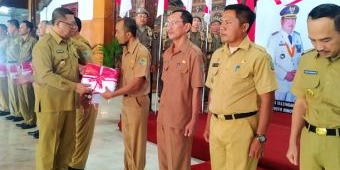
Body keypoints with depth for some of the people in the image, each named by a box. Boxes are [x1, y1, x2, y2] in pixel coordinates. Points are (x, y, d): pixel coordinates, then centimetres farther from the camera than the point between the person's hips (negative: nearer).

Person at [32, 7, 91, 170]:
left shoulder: (69, 43, 11)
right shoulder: (44, 45, -13)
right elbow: (45, 76, -22)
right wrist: (74, 86, -25)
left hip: (69, 100, 7)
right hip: (51, 102, -7)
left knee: (68, 141, 14)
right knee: (48, 142, 5)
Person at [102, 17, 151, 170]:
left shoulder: (142, 52, -18)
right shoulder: (125, 51, 7)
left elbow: (137, 83, -22)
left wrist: (113, 94, -18)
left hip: (137, 101, -8)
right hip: (126, 100, 8)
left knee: (136, 141, 6)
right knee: (127, 140, 19)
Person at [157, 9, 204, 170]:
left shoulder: (194, 53, -14)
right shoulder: (167, 53, 9)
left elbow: (197, 89, -15)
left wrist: (193, 120, -15)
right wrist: (161, 112, 13)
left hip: (180, 119, -7)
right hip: (163, 117, 7)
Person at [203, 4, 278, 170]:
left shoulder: (258, 56, -11)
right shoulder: (217, 54, 9)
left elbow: (267, 99, -12)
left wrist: (260, 136, -14)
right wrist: (208, 124, 14)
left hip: (241, 126, -6)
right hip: (216, 125, 6)